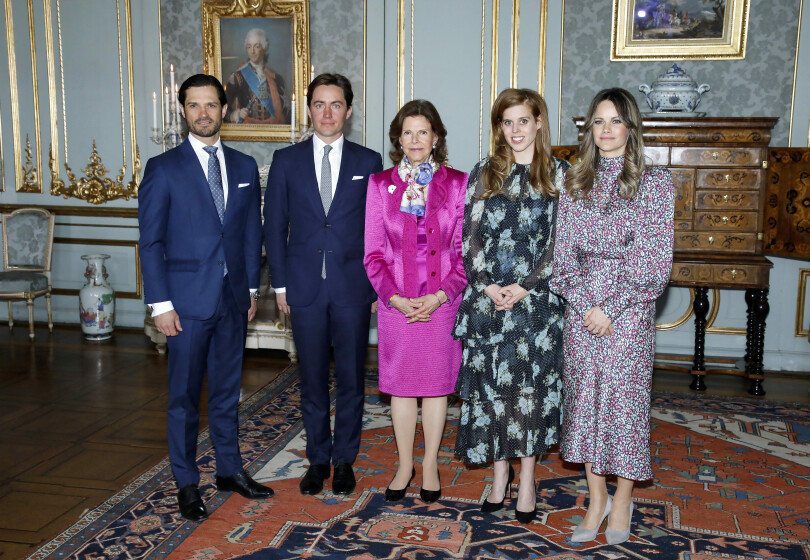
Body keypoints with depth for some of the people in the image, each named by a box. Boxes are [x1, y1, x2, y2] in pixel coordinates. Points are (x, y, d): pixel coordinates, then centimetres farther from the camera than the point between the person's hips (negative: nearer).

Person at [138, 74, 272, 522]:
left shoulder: (244, 167, 8)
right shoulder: (163, 169, -4)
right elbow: (150, 242, -6)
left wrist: (251, 288, 9)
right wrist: (161, 304, -10)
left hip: (233, 299, 4)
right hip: (188, 300, -3)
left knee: (227, 391, 15)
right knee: (184, 396, 7)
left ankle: (229, 470, 30)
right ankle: (187, 484, 21)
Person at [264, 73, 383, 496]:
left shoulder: (368, 162, 3)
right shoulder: (286, 161, 5)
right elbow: (274, 226, 5)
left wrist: (377, 285, -2)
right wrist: (280, 284, -1)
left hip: (353, 287, 0)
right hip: (304, 286, 1)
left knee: (351, 378, 8)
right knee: (312, 378, 10)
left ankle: (345, 458, 24)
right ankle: (318, 458, 26)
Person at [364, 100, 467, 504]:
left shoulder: (456, 183, 1)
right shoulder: (380, 184, 3)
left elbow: (465, 250, -1)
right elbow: (373, 253, 1)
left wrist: (440, 296, -12)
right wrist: (396, 298, -10)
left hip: (442, 301, 0)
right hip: (395, 304, 1)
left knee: (437, 383, 9)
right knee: (401, 385, 10)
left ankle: (430, 464, 26)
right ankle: (405, 465, 26)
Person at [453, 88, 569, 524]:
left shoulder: (558, 174, 3)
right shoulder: (483, 173, 8)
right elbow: (470, 236, 4)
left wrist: (525, 287, -12)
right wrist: (487, 286, -9)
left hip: (536, 297, -2)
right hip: (486, 297, 2)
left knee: (530, 382, 2)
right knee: (489, 382, 5)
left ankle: (526, 477, 16)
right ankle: (500, 472, 20)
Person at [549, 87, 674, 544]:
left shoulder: (655, 182, -2)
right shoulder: (575, 184, 8)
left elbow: (655, 260, -7)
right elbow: (564, 253, 5)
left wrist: (612, 309, -13)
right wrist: (586, 305, -9)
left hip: (629, 312, -3)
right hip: (581, 312, 3)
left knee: (624, 398, 3)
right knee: (584, 398, 7)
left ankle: (623, 498, 23)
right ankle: (596, 498, 23)